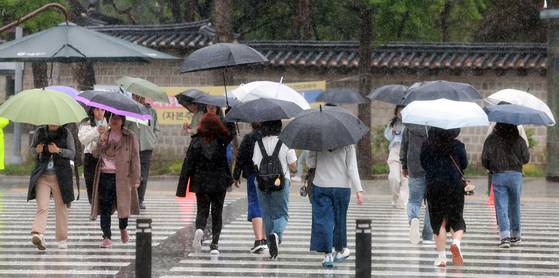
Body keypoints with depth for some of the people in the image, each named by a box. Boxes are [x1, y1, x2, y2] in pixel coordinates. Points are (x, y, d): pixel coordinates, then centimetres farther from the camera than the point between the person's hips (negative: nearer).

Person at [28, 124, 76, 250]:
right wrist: (37, 150, -6)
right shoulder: (39, 132, 9)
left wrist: (58, 150, -16)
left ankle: (62, 239, 14)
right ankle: (38, 234, -30)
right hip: (42, 176, 0)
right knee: (42, 207, -15)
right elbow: (31, 149, 17)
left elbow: (72, 153, 2)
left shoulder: (66, 133, 5)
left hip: (61, 177, 0)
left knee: (61, 207, 4)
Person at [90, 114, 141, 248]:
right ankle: (107, 237, 2)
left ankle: (123, 228, 33)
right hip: (105, 175, 2)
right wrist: (101, 142, -12)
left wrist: (135, 179, -6)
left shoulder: (130, 137, 2)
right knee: (105, 207, -2)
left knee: (123, 205, 2)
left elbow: (135, 158, 0)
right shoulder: (104, 135, 13)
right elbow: (96, 154, 8)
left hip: (122, 176, -2)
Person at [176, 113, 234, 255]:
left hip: (201, 184, 0)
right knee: (217, 213, 11)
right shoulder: (223, 141, -7)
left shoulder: (196, 142, -6)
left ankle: (199, 229, -21)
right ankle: (214, 244, 5)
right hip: (220, 184, 0)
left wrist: (182, 188, -4)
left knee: (202, 211, 10)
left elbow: (188, 165, -6)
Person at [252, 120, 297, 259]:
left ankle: (272, 248, 17)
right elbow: (293, 166, -5)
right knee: (281, 214, 5)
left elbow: (255, 164, -2)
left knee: (267, 215, 13)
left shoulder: (259, 143, -2)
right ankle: (276, 234, -26)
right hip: (281, 181, -2)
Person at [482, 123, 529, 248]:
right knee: (514, 206, 15)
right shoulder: (519, 140, 0)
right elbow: (526, 159, 4)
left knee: (501, 206, -2)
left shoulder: (490, 140, -1)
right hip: (516, 175, 1)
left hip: (498, 176, -1)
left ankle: (505, 235, -17)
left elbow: (484, 160, 1)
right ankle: (516, 235, 23)